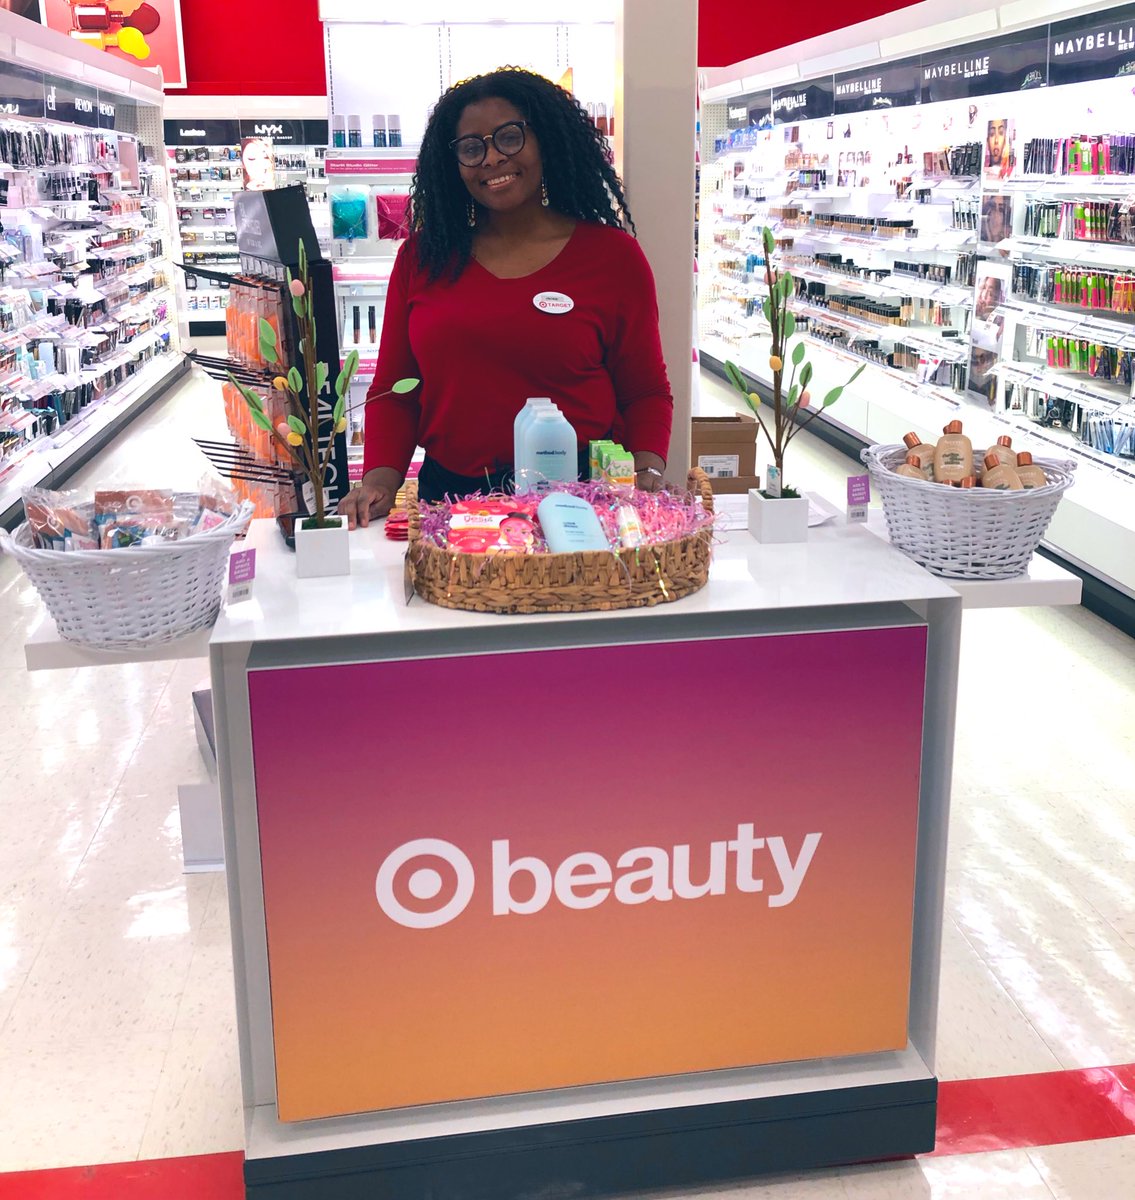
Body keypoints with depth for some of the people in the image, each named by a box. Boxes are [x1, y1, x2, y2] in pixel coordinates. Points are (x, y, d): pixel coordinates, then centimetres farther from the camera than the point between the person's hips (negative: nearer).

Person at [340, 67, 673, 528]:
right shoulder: (422, 256, 12)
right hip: (448, 496, 2)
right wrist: (380, 478, -3)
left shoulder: (613, 256, 6)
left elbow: (646, 392, 10)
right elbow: (392, 390, 13)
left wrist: (648, 473, -8)